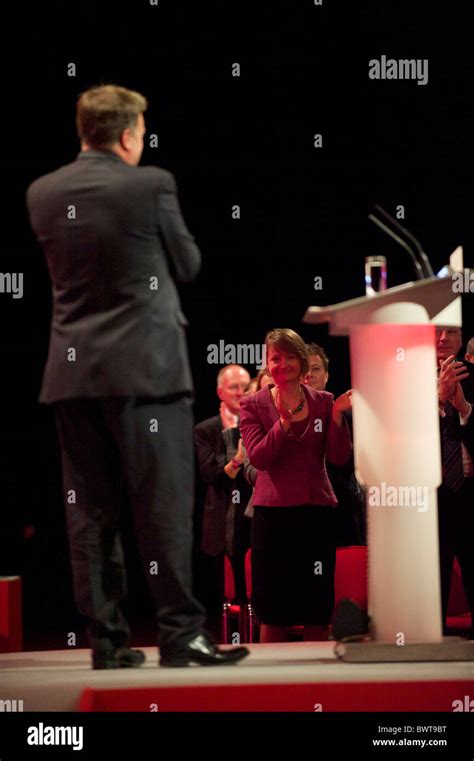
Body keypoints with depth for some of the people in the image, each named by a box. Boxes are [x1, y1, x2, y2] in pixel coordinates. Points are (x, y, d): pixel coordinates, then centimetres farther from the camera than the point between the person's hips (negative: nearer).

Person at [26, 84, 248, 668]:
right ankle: (179, 631, -1)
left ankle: (106, 638, 9)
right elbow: (188, 264, 1)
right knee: (164, 504, -1)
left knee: (90, 510, 7)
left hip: (73, 370, 5)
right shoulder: (150, 185, -9)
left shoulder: (43, 193, 4)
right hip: (145, 366, -4)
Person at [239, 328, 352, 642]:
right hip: (274, 512, -2)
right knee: (274, 612, 1)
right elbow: (258, 458, -10)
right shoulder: (253, 405, 2)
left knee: (319, 611, 5)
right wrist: (284, 421, -22)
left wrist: (337, 416, -13)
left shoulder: (323, 402, 7)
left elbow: (339, 457, 1)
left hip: (318, 509, 2)